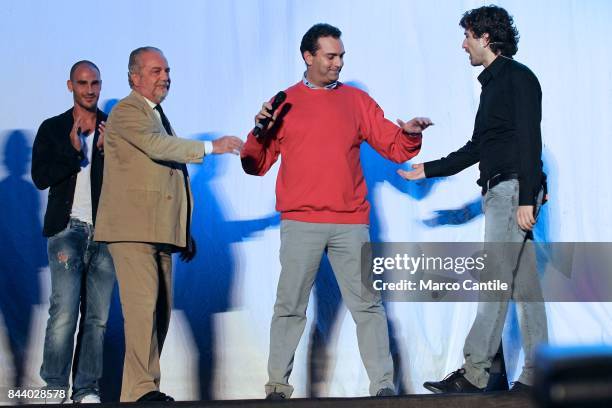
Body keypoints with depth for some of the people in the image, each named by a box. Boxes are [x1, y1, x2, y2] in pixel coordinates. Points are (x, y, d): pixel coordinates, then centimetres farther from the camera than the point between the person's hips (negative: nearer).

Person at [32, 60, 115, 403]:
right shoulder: (53, 129, 10)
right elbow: (41, 177, 0)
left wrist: (110, 150, -10)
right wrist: (73, 150, -12)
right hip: (68, 229, -2)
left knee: (97, 316, 1)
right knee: (65, 311, -13)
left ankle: (87, 390, 5)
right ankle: (55, 388, -8)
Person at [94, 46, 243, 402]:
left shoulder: (158, 115, 24)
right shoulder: (127, 111, -4)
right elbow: (158, 146, -22)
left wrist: (186, 232, 24)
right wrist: (210, 147, -24)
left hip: (160, 229, 9)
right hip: (133, 228, -9)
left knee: (161, 310, 5)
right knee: (143, 306, -14)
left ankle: (144, 388, 8)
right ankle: (142, 390, -15)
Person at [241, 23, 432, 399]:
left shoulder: (357, 100, 12)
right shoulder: (284, 103, 8)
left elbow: (394, 148, 9)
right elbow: (257, 165, 8)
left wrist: (409, 134, -11)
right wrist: (259, 131, -9)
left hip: (351, 222, 1)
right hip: (300, 223, -1)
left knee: (367, 304, 1)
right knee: (290, 307, 1)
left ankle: (383, 384, 4)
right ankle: (278, 386, 7)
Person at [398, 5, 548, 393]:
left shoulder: (518, 78, -8)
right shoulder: (494, 84, 21)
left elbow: (529, 141, -16)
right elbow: (477, 147, 26)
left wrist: (526, 198, -22)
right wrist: (429, 169, 26)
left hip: (514, 189, -9)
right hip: (500, 192, 10)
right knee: (524, 282, 7)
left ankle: (474, 373, -10)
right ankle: (536, 375, 8)